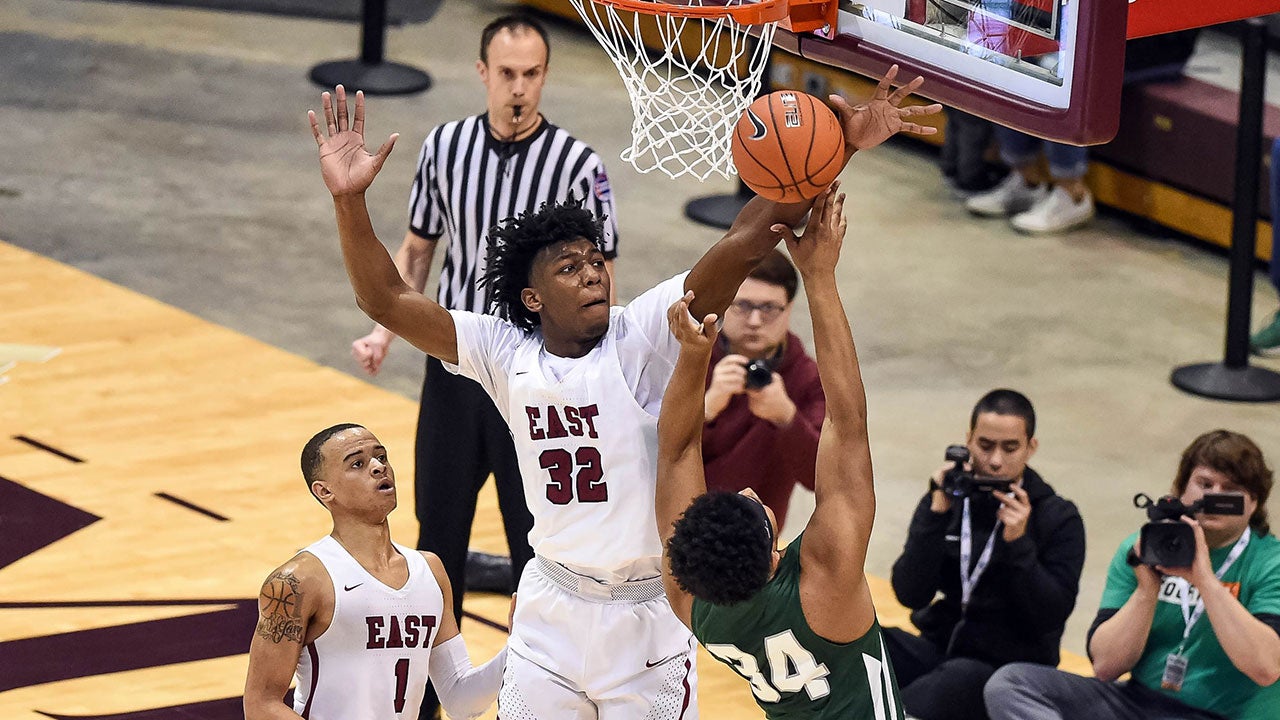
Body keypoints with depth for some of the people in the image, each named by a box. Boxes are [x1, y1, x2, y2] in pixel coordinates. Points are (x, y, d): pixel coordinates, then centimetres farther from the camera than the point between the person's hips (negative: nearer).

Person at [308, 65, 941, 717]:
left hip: (648, 620, -3)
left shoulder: (644, 336, -13)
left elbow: (747, 240, -25)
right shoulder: (506, 353, -4)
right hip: (552, 610, 3)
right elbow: (386, 300, -7)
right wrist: (350, 200, -21)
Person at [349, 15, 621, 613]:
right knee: (439, 524, 13)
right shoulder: (445, 147, -2)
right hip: (453, 366, 4)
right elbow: (416, 249, 10)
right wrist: (385, 332, -4)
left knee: (536, 536, 3)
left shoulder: (577, 165, -13)